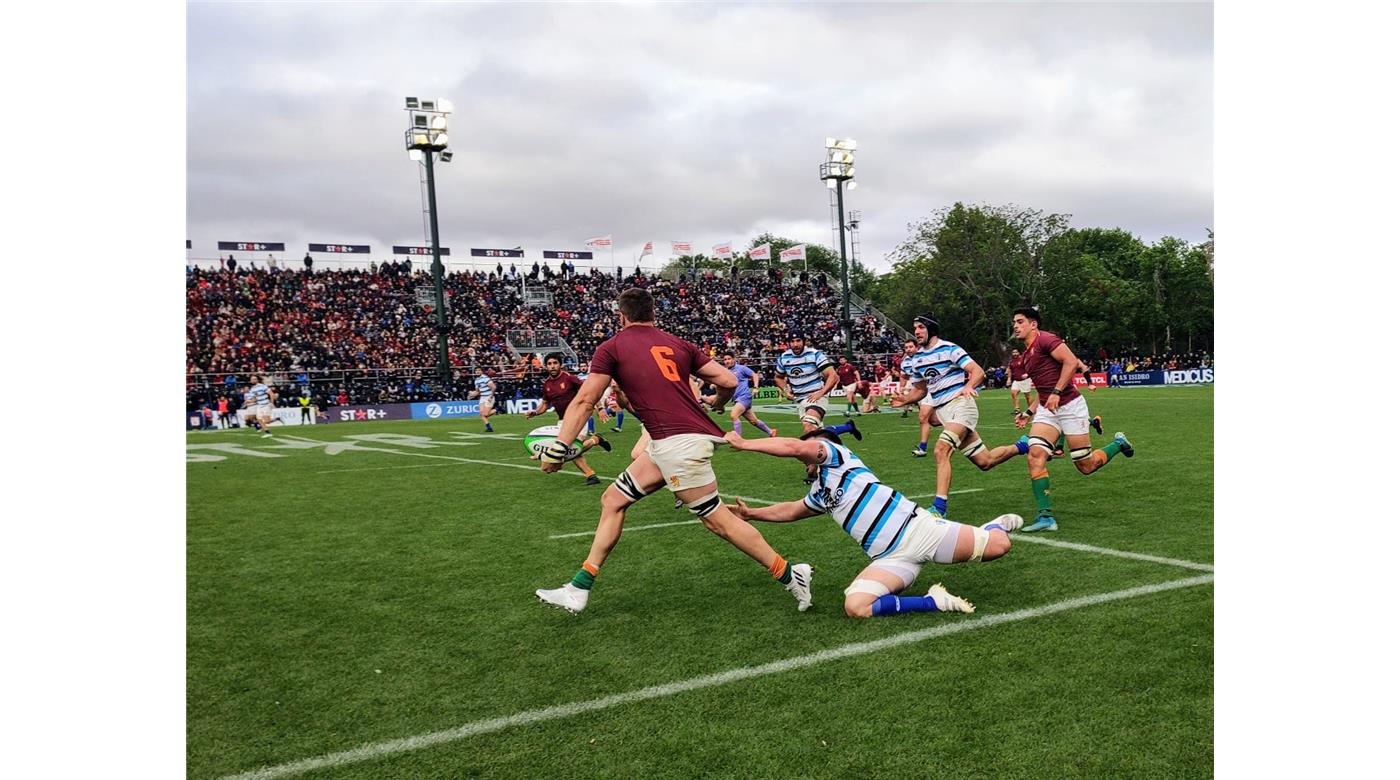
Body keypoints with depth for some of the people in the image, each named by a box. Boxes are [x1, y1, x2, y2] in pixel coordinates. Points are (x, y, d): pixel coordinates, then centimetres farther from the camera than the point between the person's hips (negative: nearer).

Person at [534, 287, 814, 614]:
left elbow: (583, 402, 0)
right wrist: (718, 403, 33)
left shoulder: (611, 348, 4)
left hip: (677, 444, -8)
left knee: (719, 520, -1)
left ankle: (791, 575, 5)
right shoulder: (677, 344, 17)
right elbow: (729, 381, 11)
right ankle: (579, 589, 17)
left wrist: (558, 450, 1)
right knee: (613, 499, 14)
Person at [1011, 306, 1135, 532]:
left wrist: (1056, 392, -25)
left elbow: (1071, 361, -22)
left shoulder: (1045, 339, -10)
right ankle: (1045, 516, -16)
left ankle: (1118, 443, 33)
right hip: (1046, 409, 8)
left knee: (1086, 466, 2)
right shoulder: (1027, 353, 16)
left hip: (1070, 406, -8)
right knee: (1035, 455, -15)